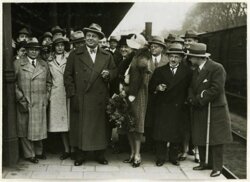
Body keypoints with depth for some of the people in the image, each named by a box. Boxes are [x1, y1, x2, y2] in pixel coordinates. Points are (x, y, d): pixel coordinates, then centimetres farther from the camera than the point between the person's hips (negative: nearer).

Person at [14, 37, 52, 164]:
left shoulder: (44, 64, 13)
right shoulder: (17, 63, 3)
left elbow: (48, 82, 18)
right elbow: (13, 83, 0)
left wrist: (46, 96, 8)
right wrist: (20, 97, -8)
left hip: (40, 103, 3)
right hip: (24, 103, -3)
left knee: (39, 128, 10)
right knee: (25, 129, 3)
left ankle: (38, 152, 26)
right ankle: (29, 154, 14)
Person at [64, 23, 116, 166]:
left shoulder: (107, 56, 11)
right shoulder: (75, 55, 6)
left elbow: (114, 71, 16)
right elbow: (68, 75, 3)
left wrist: (108, 74, -7)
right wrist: (72, 94, -5)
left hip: (100, 99, 1)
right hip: (80, 99, -1)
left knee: (100, 126, 5)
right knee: (80, 126, 3)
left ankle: (100, 154, 18)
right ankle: (81, 154, 16)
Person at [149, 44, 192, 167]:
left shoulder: (187, 72, 6)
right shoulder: (159, 71, 9)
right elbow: (151, 87, 5)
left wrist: (186, 100, -8)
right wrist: (157, 88, -14)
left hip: (178, 108, 0)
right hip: (162, 107, 0)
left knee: (176, 133, 5)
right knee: (160, 133, 0)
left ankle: (174, 157, 20)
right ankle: (160, 158, 12)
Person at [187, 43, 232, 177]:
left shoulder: (217, 68, -14)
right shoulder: (196, 70, 11)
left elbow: (216, 89, -21)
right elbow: (192, 87, 10)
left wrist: (199, 99, -18)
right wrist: (192, 98, -11)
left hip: (215, 110, -7)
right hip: (200, 110, 7)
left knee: (215, 139, 2)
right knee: (200, 139, 12)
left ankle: (217, 167, 13)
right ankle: (204, 163, 26)